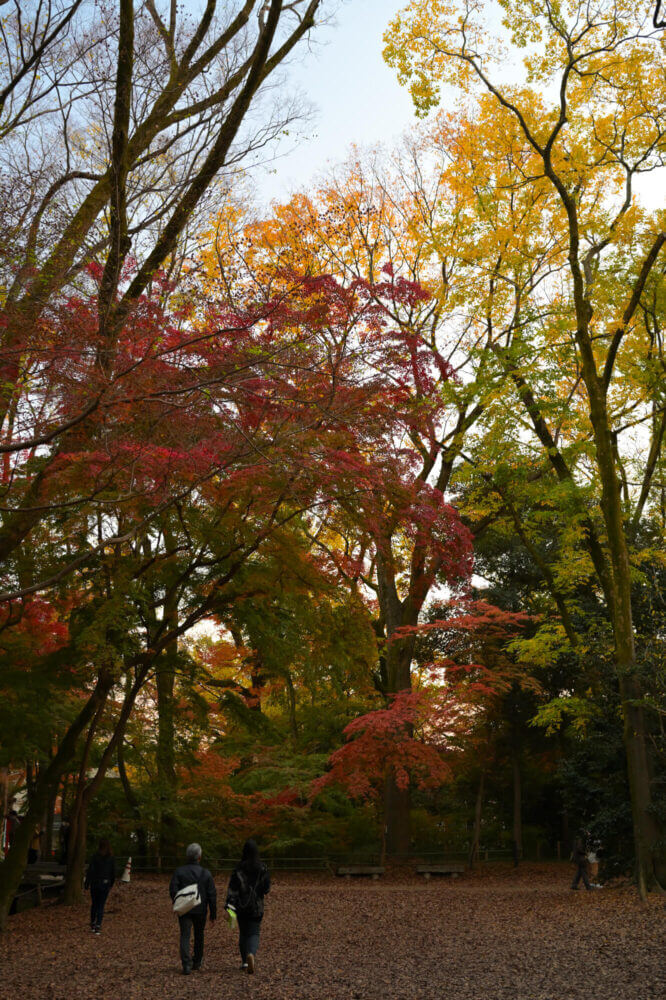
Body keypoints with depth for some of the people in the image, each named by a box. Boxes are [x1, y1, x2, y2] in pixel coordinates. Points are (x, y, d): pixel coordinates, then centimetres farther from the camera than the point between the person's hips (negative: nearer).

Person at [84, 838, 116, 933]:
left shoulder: (95, 857, -11)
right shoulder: (111, 858, -4)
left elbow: (90, 871, -11)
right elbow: (113, 872, 1)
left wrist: (86, 884, -1)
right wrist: (111, 885, 15)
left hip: (95, 883, -1)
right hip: (105, 884, 1)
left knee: (94, 904, 18)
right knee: (101, 906, 7)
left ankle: (92, 924, 27)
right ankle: (98, 926, -2)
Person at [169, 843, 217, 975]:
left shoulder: (179, 871, -6)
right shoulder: (206, 873, -4)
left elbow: (173, 890, -10)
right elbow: (212, 895, -4)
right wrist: (213, 914, 3)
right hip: (200, 910, 1)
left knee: (185, 936, -1)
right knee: (199, 935, 18)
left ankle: (186, 964, -15)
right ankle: (197, 962, 29)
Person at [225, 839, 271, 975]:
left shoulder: (238, 869, -7)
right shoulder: (263, 868, -6)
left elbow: (232, 888, -14)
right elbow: (267, 888, -3)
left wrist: (230, 907, -18)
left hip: (242, 906, 1)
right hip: (257, 907, -1)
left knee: (243, 933, 17)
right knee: (254, 933, 3)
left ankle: (245, 962, 20)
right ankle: (251, 954, -25)